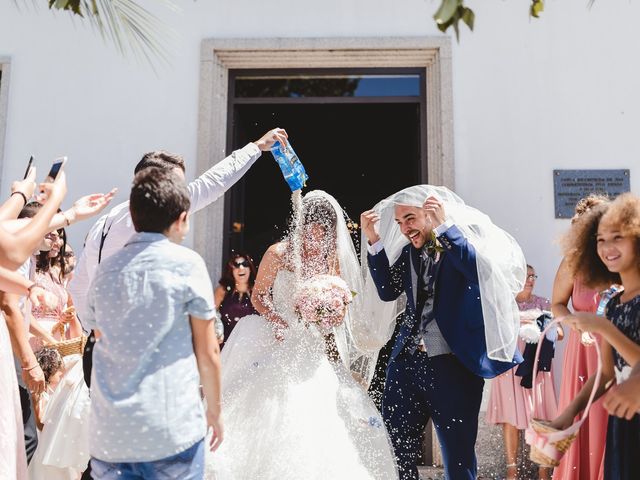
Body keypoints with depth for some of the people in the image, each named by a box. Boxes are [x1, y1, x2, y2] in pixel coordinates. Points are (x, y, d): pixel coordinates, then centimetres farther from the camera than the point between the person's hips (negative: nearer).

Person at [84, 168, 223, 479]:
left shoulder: (105, 270, 7)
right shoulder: (187, 263, -7)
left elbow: (102, 343, 14)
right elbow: (207, 352, -5)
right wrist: (214, 409, 8)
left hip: (107, 432, 4)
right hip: (172, 430, -4)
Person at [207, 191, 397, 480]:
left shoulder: (333, 260, 2)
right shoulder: (279, 254, -9)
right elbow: (258, 296, 0)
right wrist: (276, 320, -17)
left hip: (314, 347, 3)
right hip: (280, 342, -3)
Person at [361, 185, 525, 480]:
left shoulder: (466, 238, -4)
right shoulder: (409, 251, 11)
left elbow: (480, 270, -22)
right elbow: (388, 290, 7)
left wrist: (444, 225, -23)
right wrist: (374, 240, 0)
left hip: (453, 366, -5)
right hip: (406, 362, 5)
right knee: (395, 454, 12)